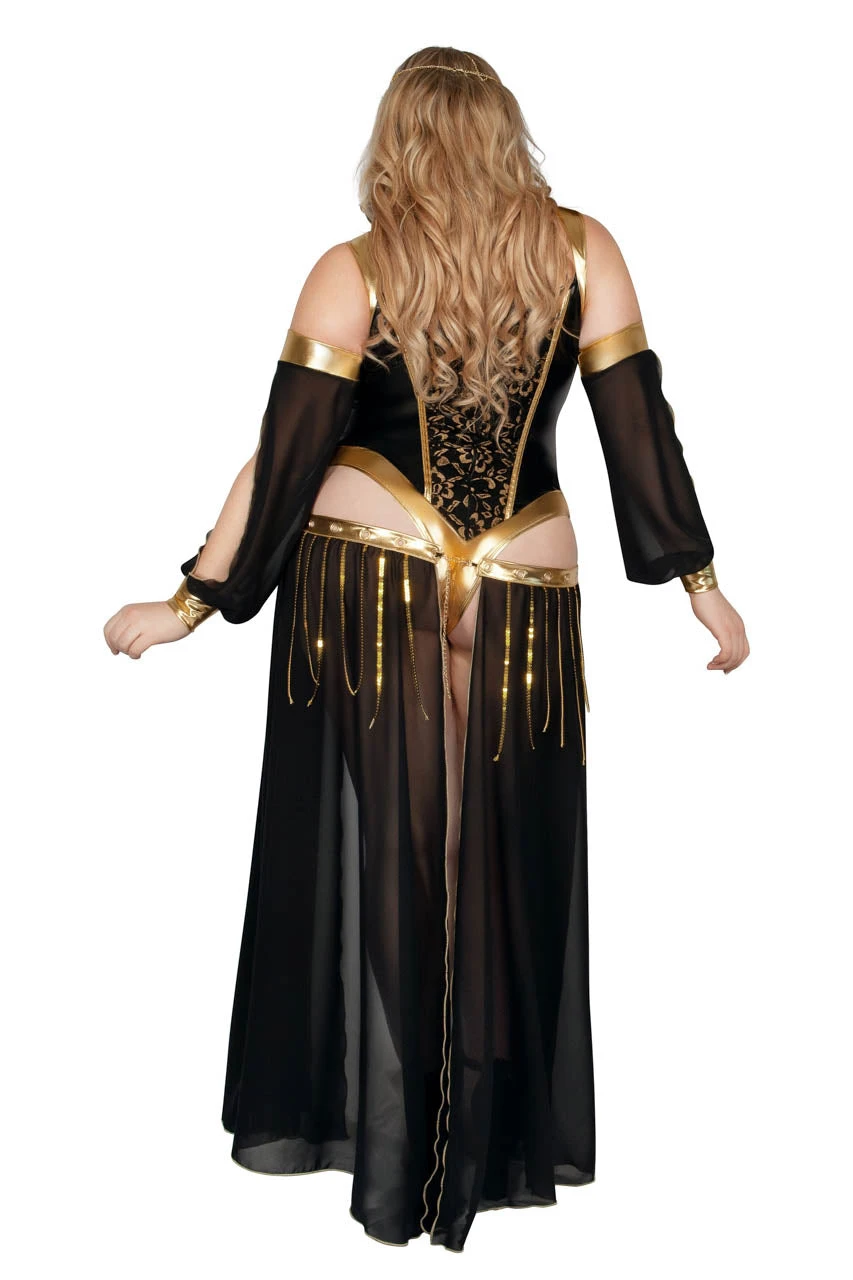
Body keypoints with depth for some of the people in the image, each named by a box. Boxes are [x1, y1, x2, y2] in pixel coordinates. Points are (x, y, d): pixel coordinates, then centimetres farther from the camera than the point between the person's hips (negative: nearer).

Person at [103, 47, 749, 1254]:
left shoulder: (353, 275, -4)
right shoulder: (580, 249, 0)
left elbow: (283, 458, -7)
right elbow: (639, 425, -2)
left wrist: (193, 602, 1)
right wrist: (699, 581, 5)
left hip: (365, 595, -1)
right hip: (521, 607, 1)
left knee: (369, 864, 10)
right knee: (508, 876, 11)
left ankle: (351, 1118, 23)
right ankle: (507, 1142, 23)